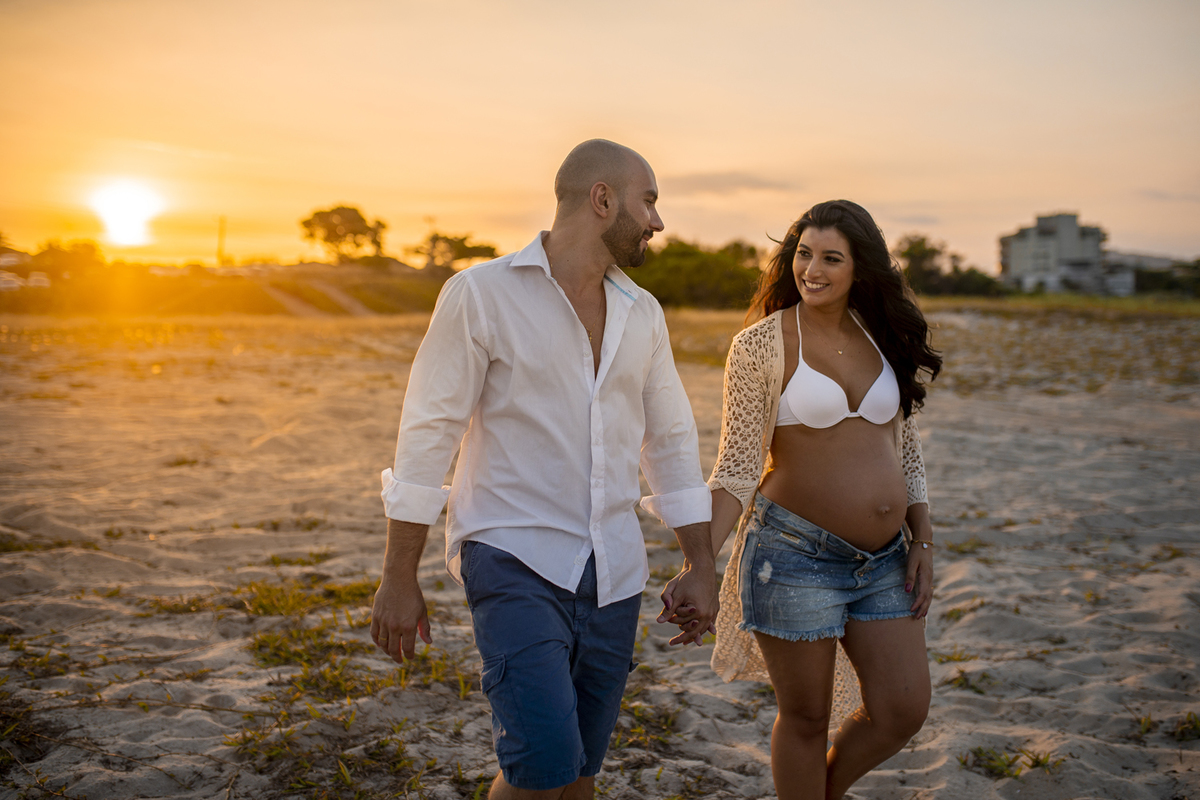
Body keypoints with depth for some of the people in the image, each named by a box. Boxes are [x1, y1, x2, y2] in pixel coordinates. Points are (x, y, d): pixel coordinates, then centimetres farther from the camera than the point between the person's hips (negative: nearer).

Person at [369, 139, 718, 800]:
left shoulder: (641, 313, 10)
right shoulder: (481, 293, -7)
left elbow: (671, 441, 15)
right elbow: (427, 435, -8)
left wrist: (700, 565, 12)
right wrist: (399, 578, -8)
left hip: (613, 574, 6)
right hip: (514, 557, -5)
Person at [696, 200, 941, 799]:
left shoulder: (885, 339, 7)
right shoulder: (760, 345, -8)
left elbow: (906, 451, 14)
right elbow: (736, 469, -9)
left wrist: (922, 544, 7)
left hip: (884, 559, 5)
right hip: (798, 554, -5)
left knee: (902, 711, 5)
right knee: (806, 716, 7)